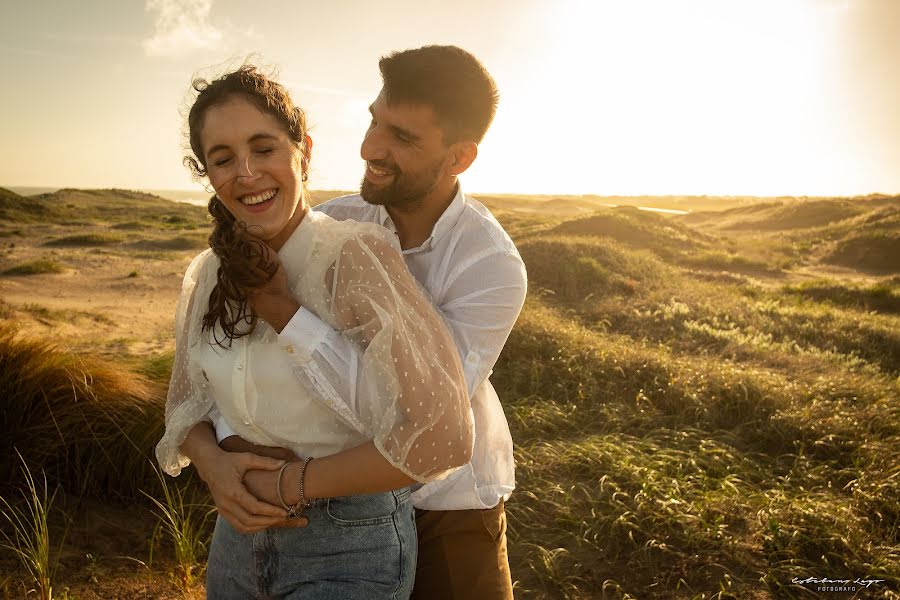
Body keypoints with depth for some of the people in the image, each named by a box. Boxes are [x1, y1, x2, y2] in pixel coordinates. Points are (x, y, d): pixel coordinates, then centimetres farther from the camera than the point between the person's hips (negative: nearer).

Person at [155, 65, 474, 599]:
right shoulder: (209, 275, -2)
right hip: (239, 531, 6)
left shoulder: (355, 255, -21)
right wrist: (218, 470, -12)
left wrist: (292, 483, -18)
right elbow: (188, 405, 10)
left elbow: (438, 437, -27)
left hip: (350, 552, -5)